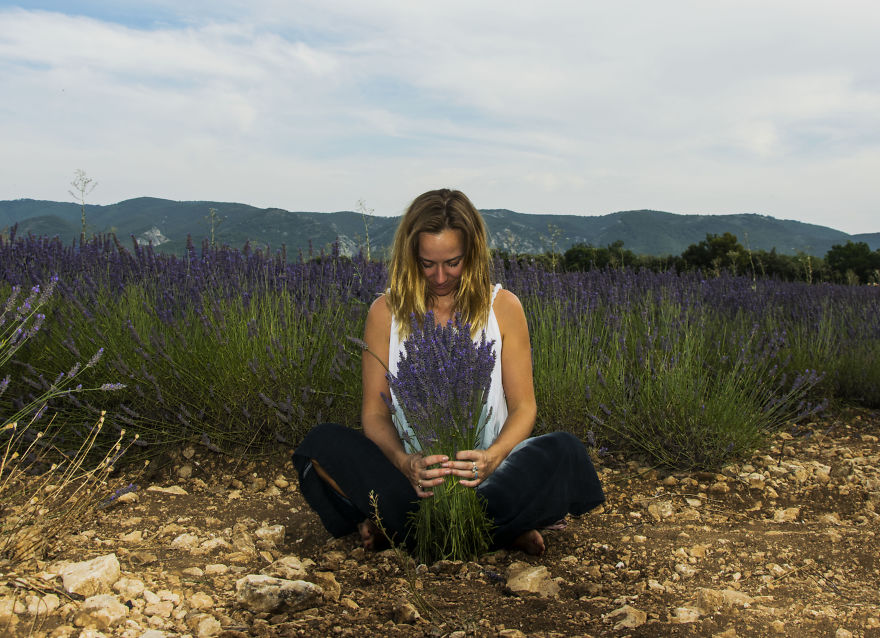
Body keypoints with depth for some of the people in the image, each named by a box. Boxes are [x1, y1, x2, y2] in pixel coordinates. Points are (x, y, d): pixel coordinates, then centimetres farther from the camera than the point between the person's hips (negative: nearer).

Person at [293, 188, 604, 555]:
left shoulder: (502, 307, 2)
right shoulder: (386, 312, 2)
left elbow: (523, 407, -1)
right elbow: (375, 412, -2)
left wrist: (493, 456, -23)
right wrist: (405, 463, -24)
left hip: (483, 471, 0)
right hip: (410, 473, 1)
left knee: (563, 452, -28)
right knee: (323, 442, -25)